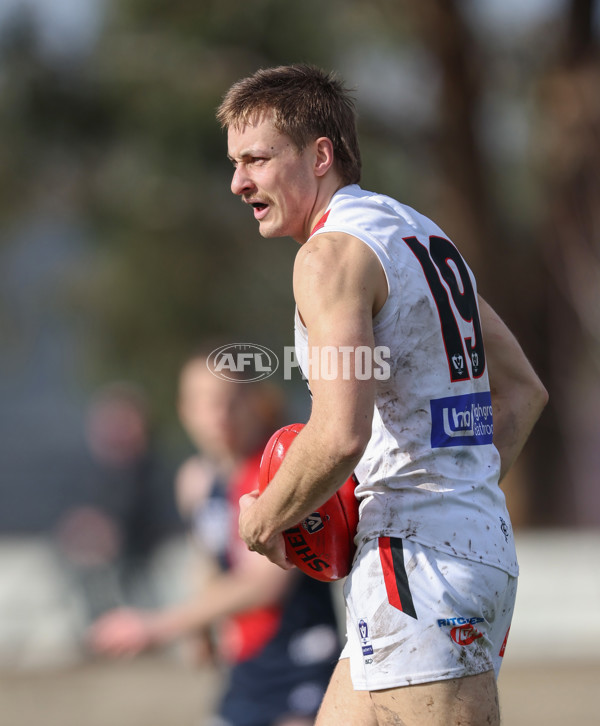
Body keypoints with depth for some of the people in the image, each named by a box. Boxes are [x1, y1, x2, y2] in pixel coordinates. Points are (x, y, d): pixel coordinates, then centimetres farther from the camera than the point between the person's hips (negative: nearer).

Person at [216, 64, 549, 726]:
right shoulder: (423, 236, 18)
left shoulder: (333, 252, -11)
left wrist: (263, 520, -7)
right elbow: (523, 390, 24)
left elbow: (341, 435, -23)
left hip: (418, 556, -10)